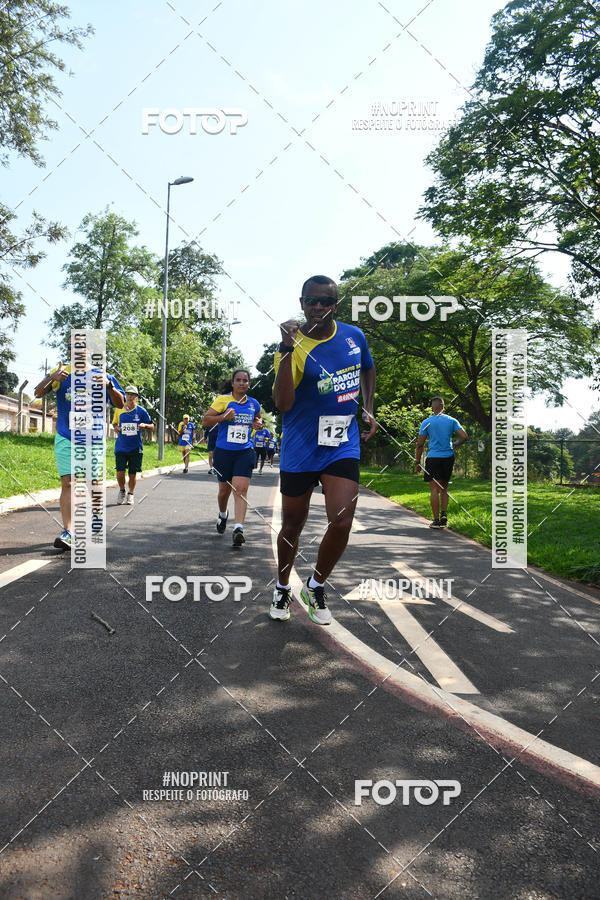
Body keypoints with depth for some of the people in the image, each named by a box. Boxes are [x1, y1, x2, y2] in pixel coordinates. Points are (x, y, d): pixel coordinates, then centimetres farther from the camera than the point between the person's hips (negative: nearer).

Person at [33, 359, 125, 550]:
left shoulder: (101, 375, -1)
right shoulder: (62, 373, 2)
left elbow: (120, 404, -7)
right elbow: (38, 393, -5)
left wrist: (108, 385, -26)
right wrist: (51, 378, -25)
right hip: (65, 438, 0)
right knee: (67, 483, -9)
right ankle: (67, 531, -10)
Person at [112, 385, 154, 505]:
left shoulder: (141, 411, 0)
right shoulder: (119, 410, 6)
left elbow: (152, 427, 6)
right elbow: (115, 423, 21)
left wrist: (144, 425, -16)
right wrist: (116, 428, -2)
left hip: (135, 447, -1)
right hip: (121, 447, 1)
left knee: (133, 473, 5)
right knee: (120, 472, -7)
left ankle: (130, 494, 27)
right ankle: (121, 491, 21)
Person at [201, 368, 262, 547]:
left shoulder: (254, 404, 8)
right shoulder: (223, 400, -3)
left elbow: (257, 419, 28)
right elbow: (205, 421, -5)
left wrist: (258, 424, 5)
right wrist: (224, 417, -20)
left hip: (245, 452, 1)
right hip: (224, 452, -1)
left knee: (241, 490, -13)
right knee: (225, 489, 13)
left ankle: (238, 529, -19)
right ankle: (223, 515, 43)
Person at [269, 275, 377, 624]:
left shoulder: (354, 336, 3)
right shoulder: (294, 346, -12)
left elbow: (368, 370, 24)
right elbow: (283, 403, -25)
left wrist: (368, 408, 12)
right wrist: (288, 350, -31)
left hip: (343, 445, 3)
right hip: (300, 449, -2)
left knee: (342, 523, -12)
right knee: (292, 526, 11)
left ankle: (316, 585, 16)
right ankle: (283, 588, 37)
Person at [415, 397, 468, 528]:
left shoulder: (426, 422, -1)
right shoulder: (452, 421, 4)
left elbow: (420, 444, -4)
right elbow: (464, 437, -4)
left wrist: (417, 462, 3)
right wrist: (455, 445, 14)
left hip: (433, 458, -3)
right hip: (448, 457, 3)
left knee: (434, 489, -2)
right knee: (444, 488, 17)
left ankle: (436, 520, -2)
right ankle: (444, 514, 4)